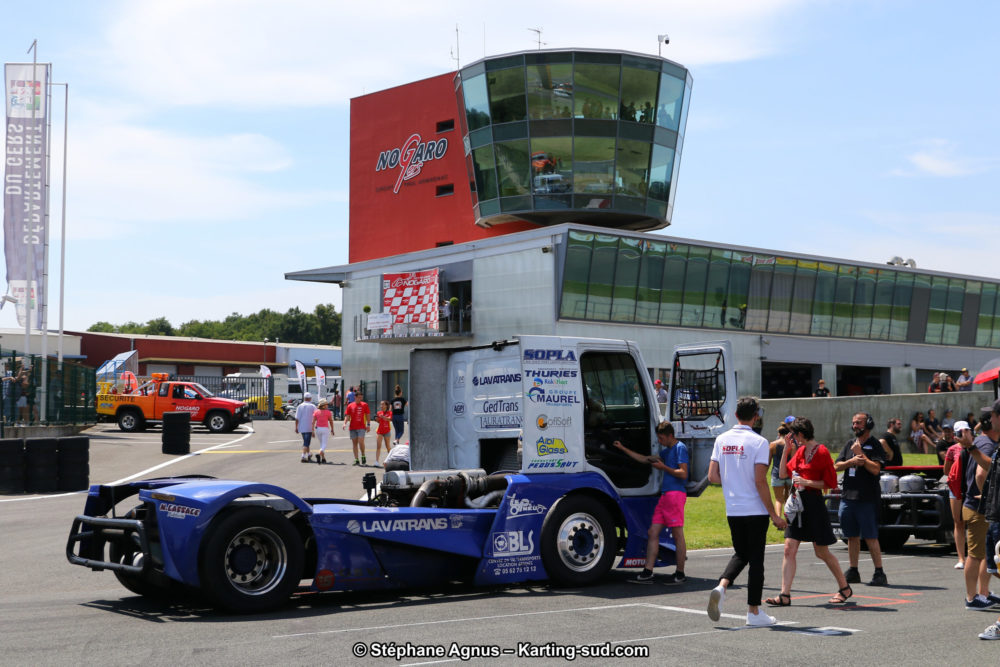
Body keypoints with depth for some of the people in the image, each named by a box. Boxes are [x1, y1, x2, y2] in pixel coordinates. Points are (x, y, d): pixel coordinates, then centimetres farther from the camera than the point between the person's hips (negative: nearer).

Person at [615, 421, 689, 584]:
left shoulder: (680, 448, -3)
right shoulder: (666, 451, 24)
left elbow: (683, 473, -13)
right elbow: (645, 459, 34)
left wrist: (663, 467, -8)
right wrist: (623, 448, 33)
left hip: (676, 493, -9)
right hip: (665, 495, 9)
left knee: (678, 535, -4)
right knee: (653, 532, 3)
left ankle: (680, 574, 1)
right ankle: (647, 573, 2)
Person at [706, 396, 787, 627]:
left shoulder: (722, 440, 3)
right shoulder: (758, 442, -12)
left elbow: (713, 476, 3)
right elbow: (760, 481, -16)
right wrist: (773, 514, -9)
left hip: (732, 510, 5)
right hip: (755, 510, -5)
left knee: (741, 554, 20)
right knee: (756, 560, 4)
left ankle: (721, 586, -5)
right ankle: (754, 612, 8)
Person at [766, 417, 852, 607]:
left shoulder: (821, 452, -12)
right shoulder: (800, 451, 12)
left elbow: (831, 483, -13)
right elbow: (784, 473, 13)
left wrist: (806, 482, -17)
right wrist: (786, 449, 7)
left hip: (814, 504, -7)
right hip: (798, 504, 7)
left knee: (822, 552, 4)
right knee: (789, 549, -2)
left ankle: (845, 588, 23)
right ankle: (785, 595, -3)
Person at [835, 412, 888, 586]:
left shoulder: (875, 445, -3)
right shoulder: (850, 444, 15)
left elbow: (875, 469, -15)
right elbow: (837, 466, 9)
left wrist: (860, 454, -14)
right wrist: (851, 462, -8)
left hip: (867, 498, -6)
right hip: (848, 496, 6)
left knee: (870, 537, -7)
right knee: (852, 536, 11)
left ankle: (879, 573, -3)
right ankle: (853, 572, 18)